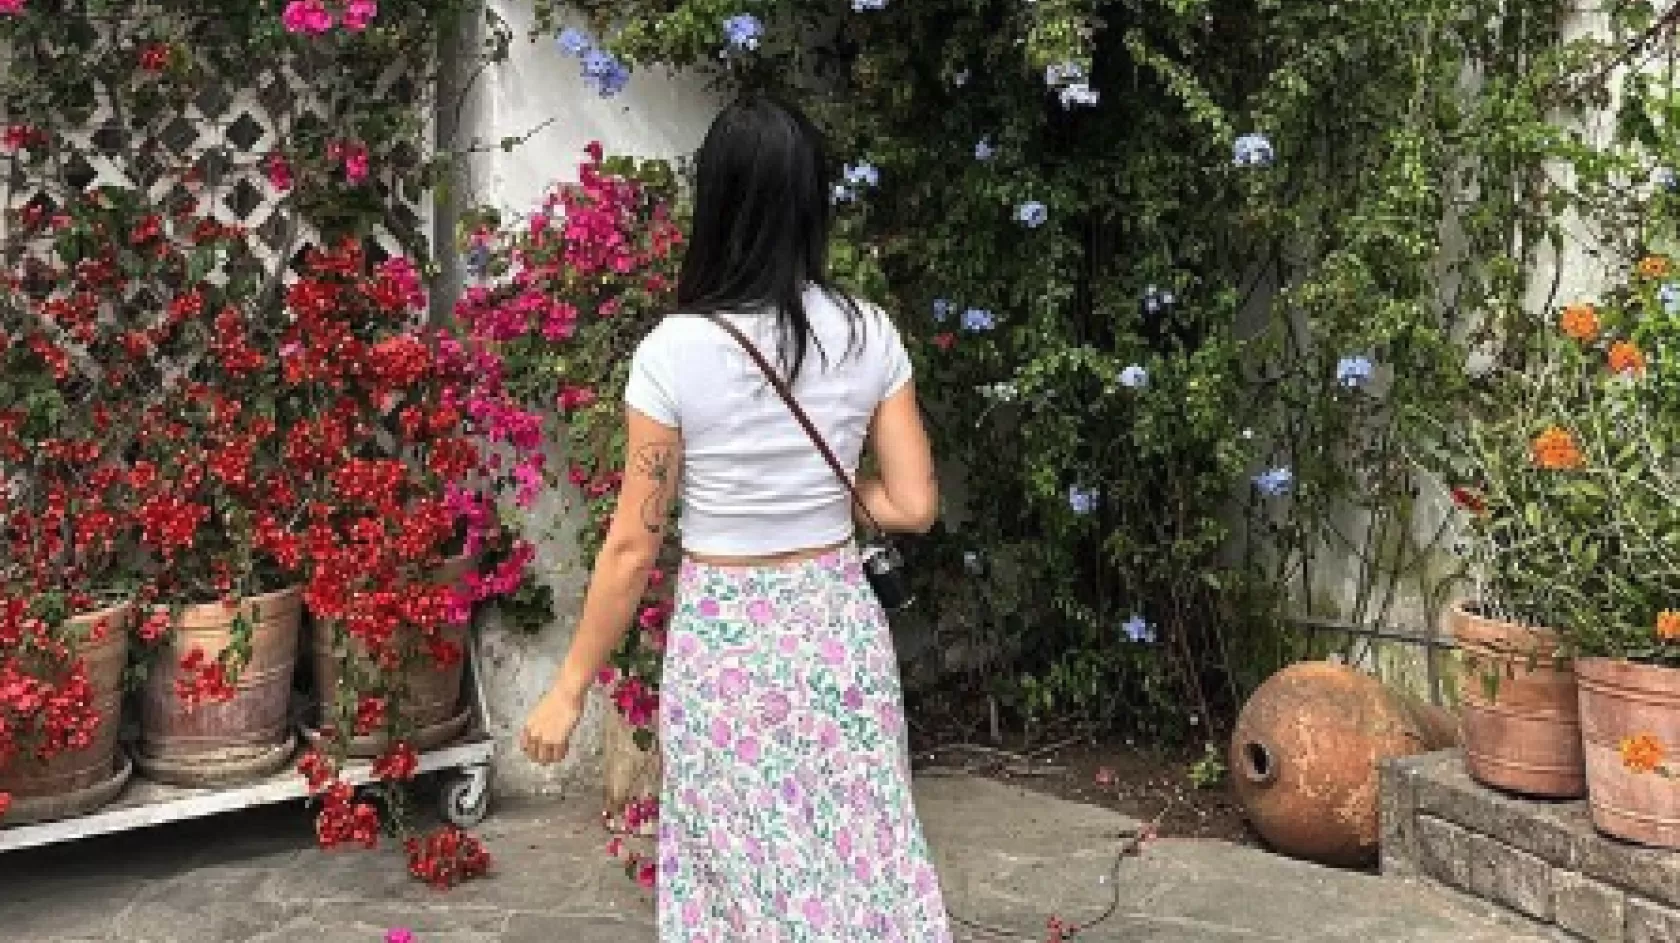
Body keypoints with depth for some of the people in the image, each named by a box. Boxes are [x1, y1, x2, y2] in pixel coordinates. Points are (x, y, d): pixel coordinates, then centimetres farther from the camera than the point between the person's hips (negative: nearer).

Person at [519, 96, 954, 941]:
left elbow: (633, 545, -11)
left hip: (725, 642, -3)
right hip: (840, 627, 3)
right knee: (864, 861, 17)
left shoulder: (674, 352, -15)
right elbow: (915, 507, -2)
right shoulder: (868, 335, -5)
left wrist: (570, 688, -1)